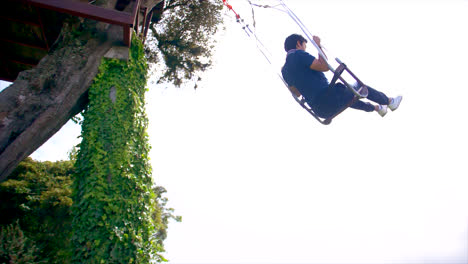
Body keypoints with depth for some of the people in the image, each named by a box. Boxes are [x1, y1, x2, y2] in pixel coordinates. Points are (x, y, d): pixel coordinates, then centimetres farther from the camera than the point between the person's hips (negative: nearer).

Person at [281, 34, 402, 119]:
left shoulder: (284, 71, 11)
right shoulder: (299, 54, -14)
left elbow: (297, 93, 21)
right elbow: (324, 66, -17)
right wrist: (318, 46, -5)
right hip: (328, 98, -9)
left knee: (347, 99, 36)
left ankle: (376, 108, 57)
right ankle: (389, 101, 41)